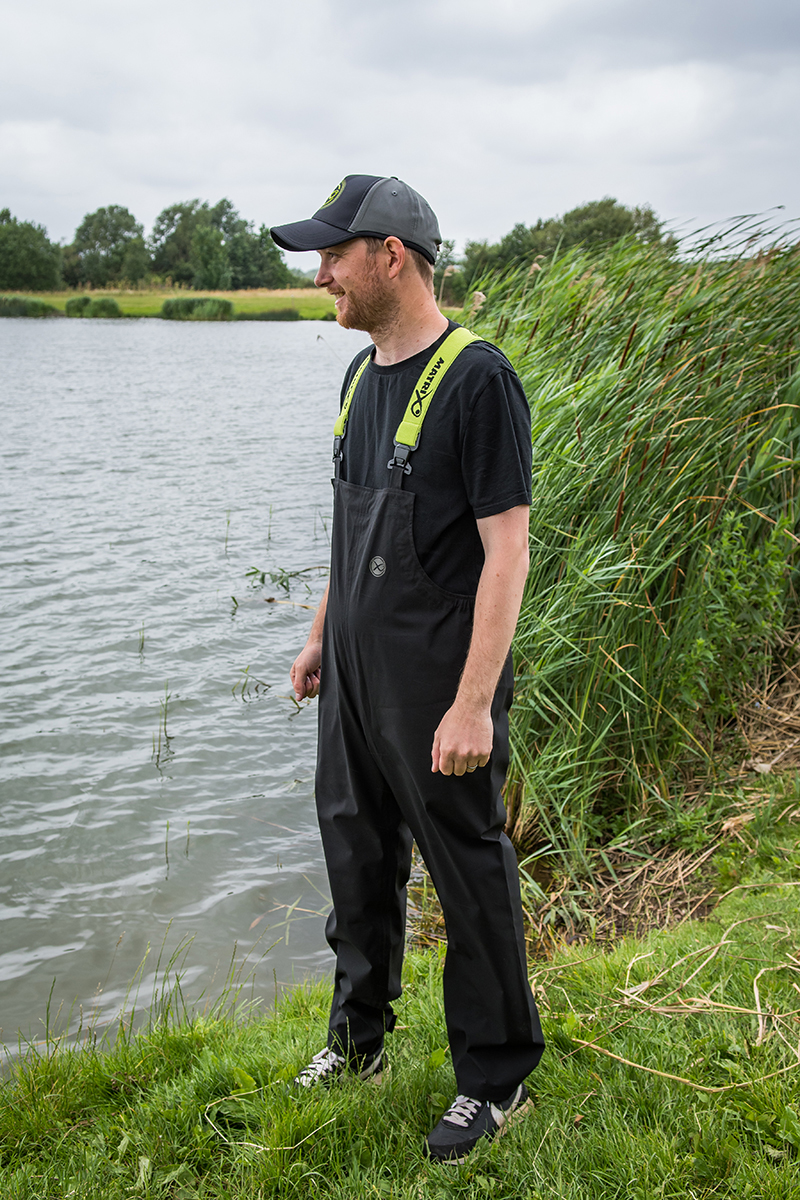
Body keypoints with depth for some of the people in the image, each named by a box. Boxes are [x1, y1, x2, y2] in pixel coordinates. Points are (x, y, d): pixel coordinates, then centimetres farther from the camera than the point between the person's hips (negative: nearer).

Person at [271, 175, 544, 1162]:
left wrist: (473, 703, -22)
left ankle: (496, 1077, 24)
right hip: (355, 674, 8)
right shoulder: (362, 373, 9)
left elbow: (507, 549, -19)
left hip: (437, 682, -8)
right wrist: (321, 634, 20)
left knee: (470, 877, 5)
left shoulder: (476, 378, -17)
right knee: (357, 857, 19)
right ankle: (358, 1039, 39)